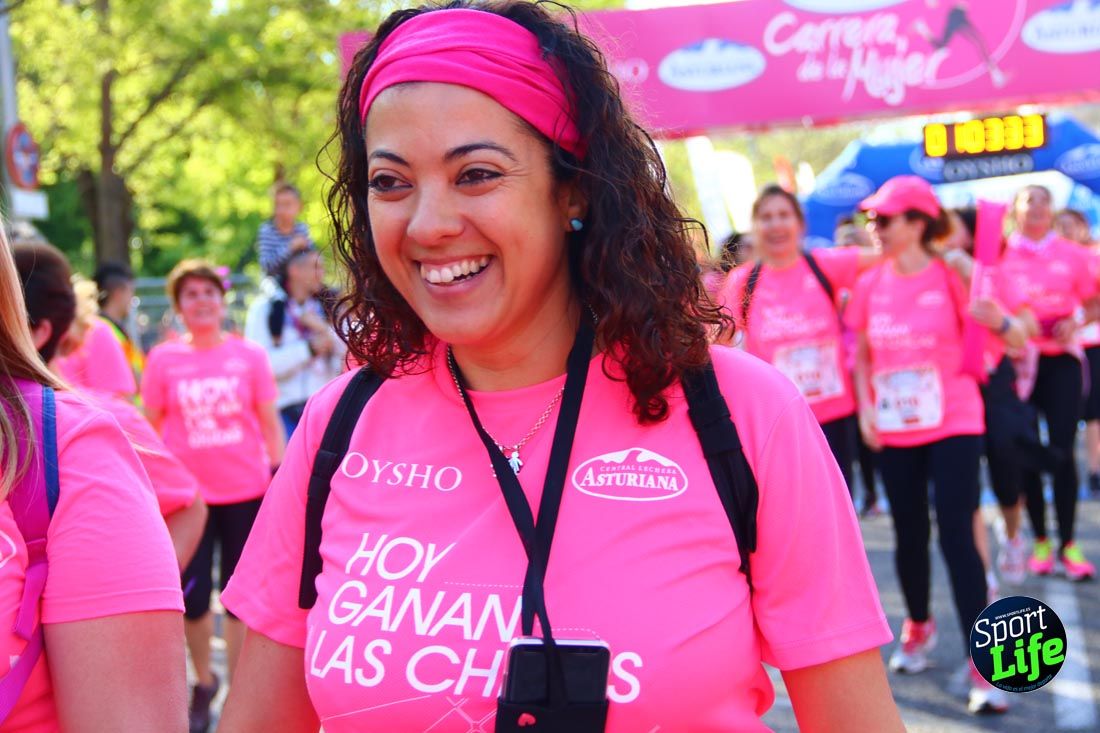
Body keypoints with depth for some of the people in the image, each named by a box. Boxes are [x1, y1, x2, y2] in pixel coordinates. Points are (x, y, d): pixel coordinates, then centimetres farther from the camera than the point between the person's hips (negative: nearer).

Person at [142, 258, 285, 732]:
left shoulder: (248, 356, 0)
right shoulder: (163, 359, 1)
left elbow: (270, 423, 4)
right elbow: (151, 427, 6)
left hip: (246, 493, 0)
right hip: (189, 495, 0)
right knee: (192, 599, 0)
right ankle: (203, 681, 26)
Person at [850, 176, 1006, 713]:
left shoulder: (952, 275, -8)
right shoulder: (870, 285, 1)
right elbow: (861, 355, 11)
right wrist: (864, 409, 0)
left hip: (953, 423, -3)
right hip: (893, 431, 3)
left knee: (956, 534, -9)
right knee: (909, 533, 13)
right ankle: (918, 625, 38)